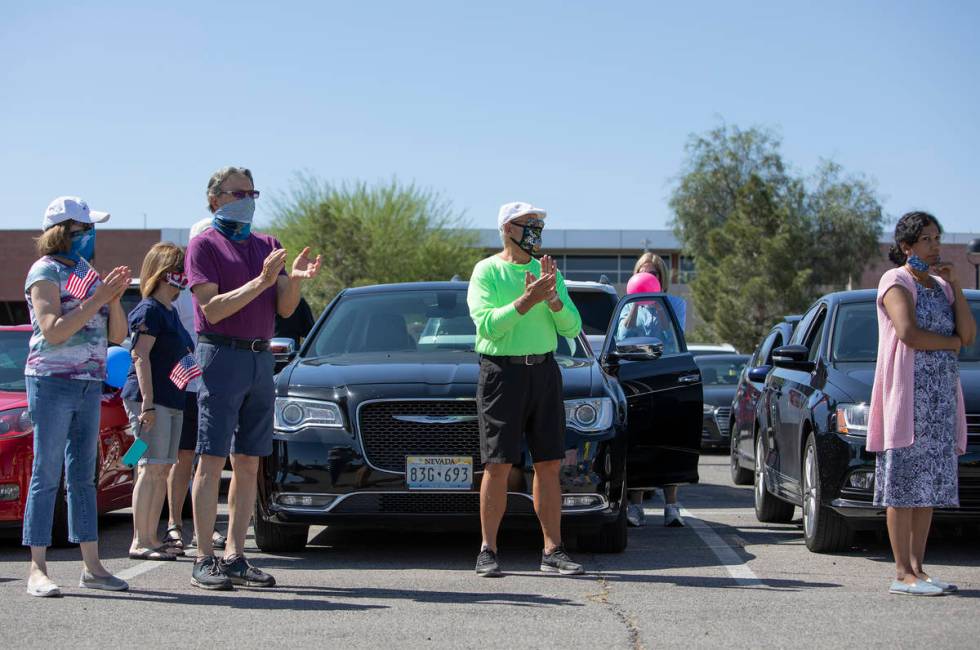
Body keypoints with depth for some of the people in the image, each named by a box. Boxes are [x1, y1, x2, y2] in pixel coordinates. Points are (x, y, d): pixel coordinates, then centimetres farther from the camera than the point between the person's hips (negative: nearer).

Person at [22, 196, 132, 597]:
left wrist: (115, 298, -4)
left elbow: (117, 335, 13)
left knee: (83, 477, 9)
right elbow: (53, 331, -17)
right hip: (52, 381, -7)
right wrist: (97, 299, -18)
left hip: (89, 384, 7)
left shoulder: (89, 274, 15)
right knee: (47, 475, -6)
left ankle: (92, 566, 11)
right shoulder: (46, 271, -6)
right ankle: (37, 570, -6)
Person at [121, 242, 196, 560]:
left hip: (172, 400, 9)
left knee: (163, 470, 9)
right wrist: (148, 402, -22)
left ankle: (152, 537, 14)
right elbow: (140, 356, -16)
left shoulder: (171, 312, 19)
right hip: (150, 399, -9)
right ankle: (140, 542, -9)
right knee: (151, 468, -10)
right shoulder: (148, 310, -9)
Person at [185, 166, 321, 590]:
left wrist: (295, 279, -11)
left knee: (248, 464, 6)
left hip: (261, 359, 6)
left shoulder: (266, 245, 16)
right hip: (222, 356, -6)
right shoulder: (204, 245, -1)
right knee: (212, 461, -6)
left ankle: (235, 557, 10)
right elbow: (213, 309, -12)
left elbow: (284, 309, 9)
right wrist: (261, 281, -20)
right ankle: (204, 560, -5)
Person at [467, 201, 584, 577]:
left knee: (549, 465, 3)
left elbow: (571, 328, 6)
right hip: (502, 372, -5)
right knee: (498, 465, -5)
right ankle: (488, 552, 1)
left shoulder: (546, 272, 13)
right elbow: (487, 324, -15)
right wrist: (527, 300, -23)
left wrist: (552, 297, -11)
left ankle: (553, 551, 7)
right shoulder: (486, 271, -2)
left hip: (543, 370, 5)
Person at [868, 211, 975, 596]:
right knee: (904, 484, -8)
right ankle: (903, 574, -9)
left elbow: (969, 333, 6)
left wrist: (955, 285, 0)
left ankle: (917, 568, 9)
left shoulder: (941, 286, 18)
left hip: (942, 396, 8)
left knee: (930, 486, 6)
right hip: (907, 393, -7)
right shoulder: (896, 282, -4)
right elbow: (908, 333, -19)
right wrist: (951, 342, -3)